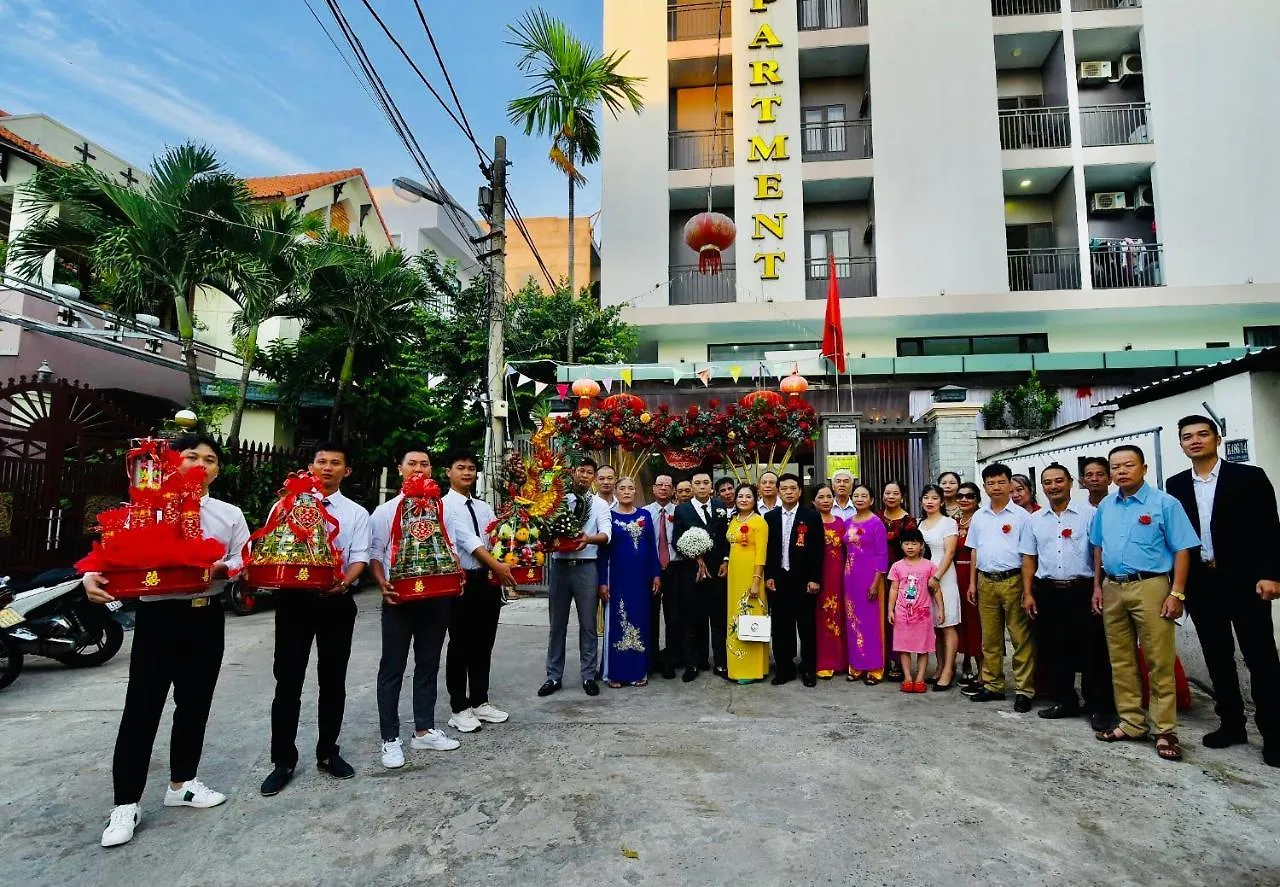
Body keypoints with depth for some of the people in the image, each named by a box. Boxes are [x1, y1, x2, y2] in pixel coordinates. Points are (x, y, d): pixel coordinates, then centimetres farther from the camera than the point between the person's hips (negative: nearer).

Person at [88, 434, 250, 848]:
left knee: (195, 702, 13)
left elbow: (245, 560, 3)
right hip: (157, 614, -3)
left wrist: (220, 569, -17)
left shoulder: (229, 514, 9)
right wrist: (93, 576, -24)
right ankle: (126, 803, 13)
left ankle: (182, 783, 30)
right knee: (142, 707, 0)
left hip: (205, 616, 3)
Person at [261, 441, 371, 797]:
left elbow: (360, 557, -2)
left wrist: (345, 581, -22)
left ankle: (328, 753, 25)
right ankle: (283, 761, 18)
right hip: (293, 597, 0)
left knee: (333, 679, 10)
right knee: (288, 681, 4)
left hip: (336, 600, 1)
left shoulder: (357, 513, 7)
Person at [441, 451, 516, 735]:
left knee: (484, 645, 13)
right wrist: (497, 565, -29)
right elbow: (467, 539, -20)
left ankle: (480, 702, 26)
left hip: (489, 580, 6)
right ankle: (459, 709, 16)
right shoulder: (445, 505, -8)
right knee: (460, 646, 3)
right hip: (461, 581, -6)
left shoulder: (484, 507, 15)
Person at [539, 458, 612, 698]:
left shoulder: (600, 505, 3)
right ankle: (554, 676, 20)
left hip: (586, 568, -1)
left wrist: (589, 538, -31)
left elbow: (606, 534, -11)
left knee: (588, 624, 6)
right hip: (559, 566, 1)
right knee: (557, 624, 10)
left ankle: (588, 676, 18)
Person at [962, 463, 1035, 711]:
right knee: (990, 637, 11)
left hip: (1013, 581, -4)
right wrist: (972, 583, 12)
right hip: (986, 582, 5)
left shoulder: (1020, 515, -2)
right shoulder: (978, 517, 11)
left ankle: (1025, 689, 7)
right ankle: (992, 685, 20)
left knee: (1021, 637, -1)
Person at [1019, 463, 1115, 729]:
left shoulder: (1088, 513, -1)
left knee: (1092, 650, 0)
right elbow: (1029, 558, 12)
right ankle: (1064, 701, 23)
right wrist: (1028, 593, 6)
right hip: (1048, 592, 4)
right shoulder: (1034, 520, 10)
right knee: (1054, 649, 10)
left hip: (1082, 590, -4)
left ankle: (1100, 707, 13)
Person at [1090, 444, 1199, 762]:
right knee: (1121, 661, 10)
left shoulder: (1164, 503, -4)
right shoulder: (1105, 506, 11)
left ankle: (1165, 730, 9)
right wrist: (1097, 587, 13)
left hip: (1149, 587, -5)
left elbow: (1182, 550, -7)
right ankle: (1131, 723, 20)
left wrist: (1176, 594, -12)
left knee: (1159, 662, -1)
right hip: (1112, 589, 5)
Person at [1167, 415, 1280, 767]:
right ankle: (1231, 723, 23)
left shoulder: (1249, 477, -1)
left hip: (1245, 580, -3)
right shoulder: (1176, 485, 8)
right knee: (1217, 656, 11)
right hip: (1201, 582, 4)